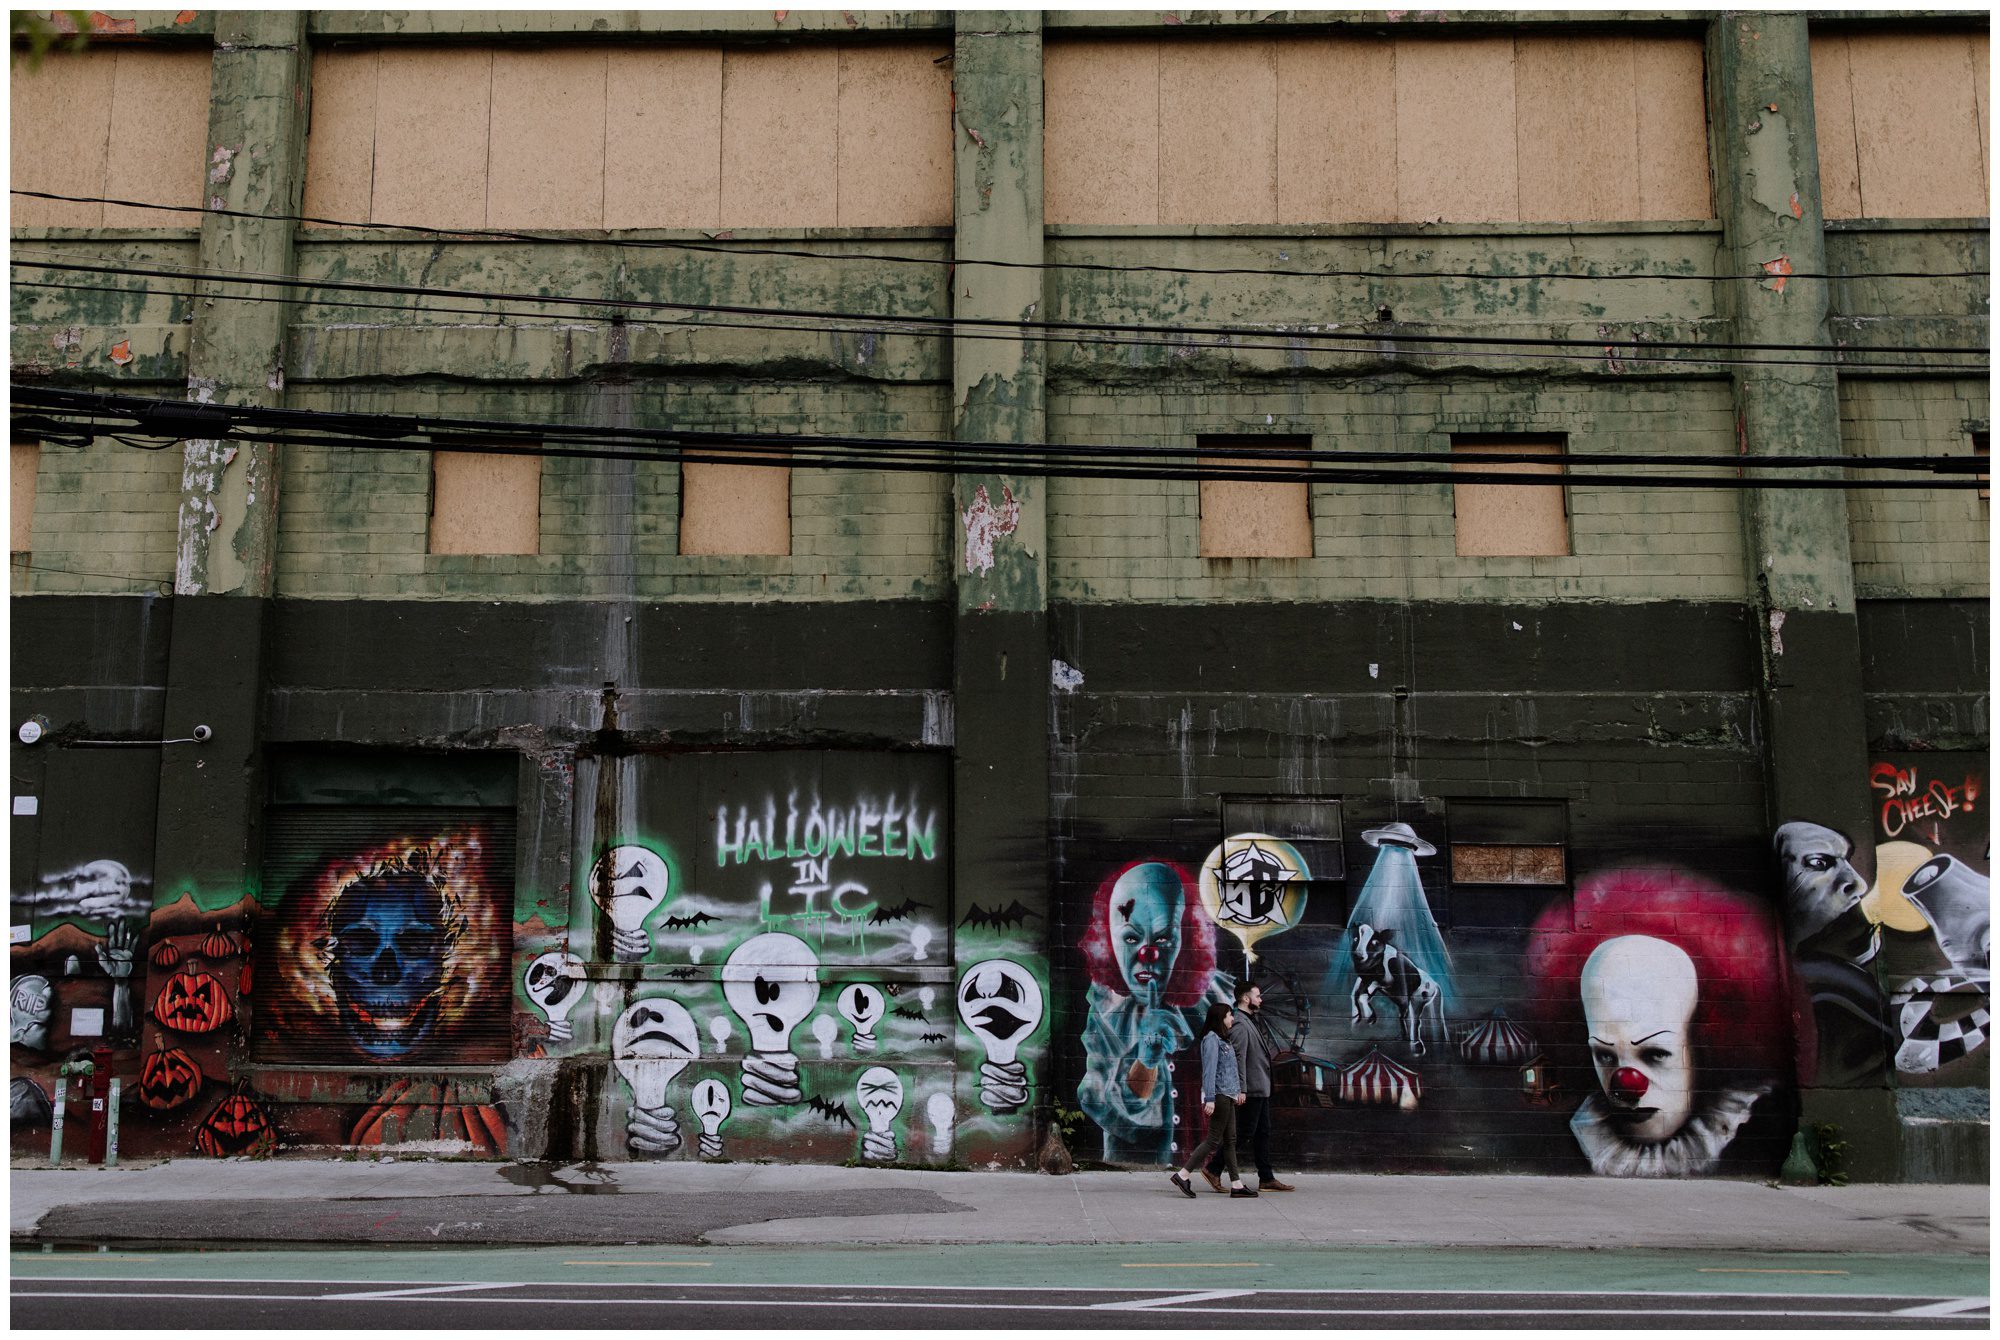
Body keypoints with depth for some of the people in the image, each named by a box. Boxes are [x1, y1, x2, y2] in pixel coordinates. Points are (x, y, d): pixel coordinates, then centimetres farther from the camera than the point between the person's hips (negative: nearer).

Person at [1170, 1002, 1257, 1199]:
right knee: (1214, 1139, -9)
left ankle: (1236, 1184, 12)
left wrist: (1238, 1091, 22)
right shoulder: (1211, 1039, -13)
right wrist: (1209, 1099, -23)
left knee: (1230, 1140, 9)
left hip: (1228, 1096, 10)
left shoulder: (1221, 1039, 17)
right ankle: (1183, 1175, -7)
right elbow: (1209, 1070, -19)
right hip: (1219, 1095, -10)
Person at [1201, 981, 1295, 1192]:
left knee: (1263, 1133, 10)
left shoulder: (1249, 1021, 18)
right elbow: (1238, 1058, -21)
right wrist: (1241, 1089, -25)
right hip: (1252, 1090, -10)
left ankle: (1267, 1179, 13)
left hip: (1261, 1089, 10)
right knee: (1243, 1131, -6)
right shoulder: (1240, 1024, -15)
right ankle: (1213, 1168, 2)